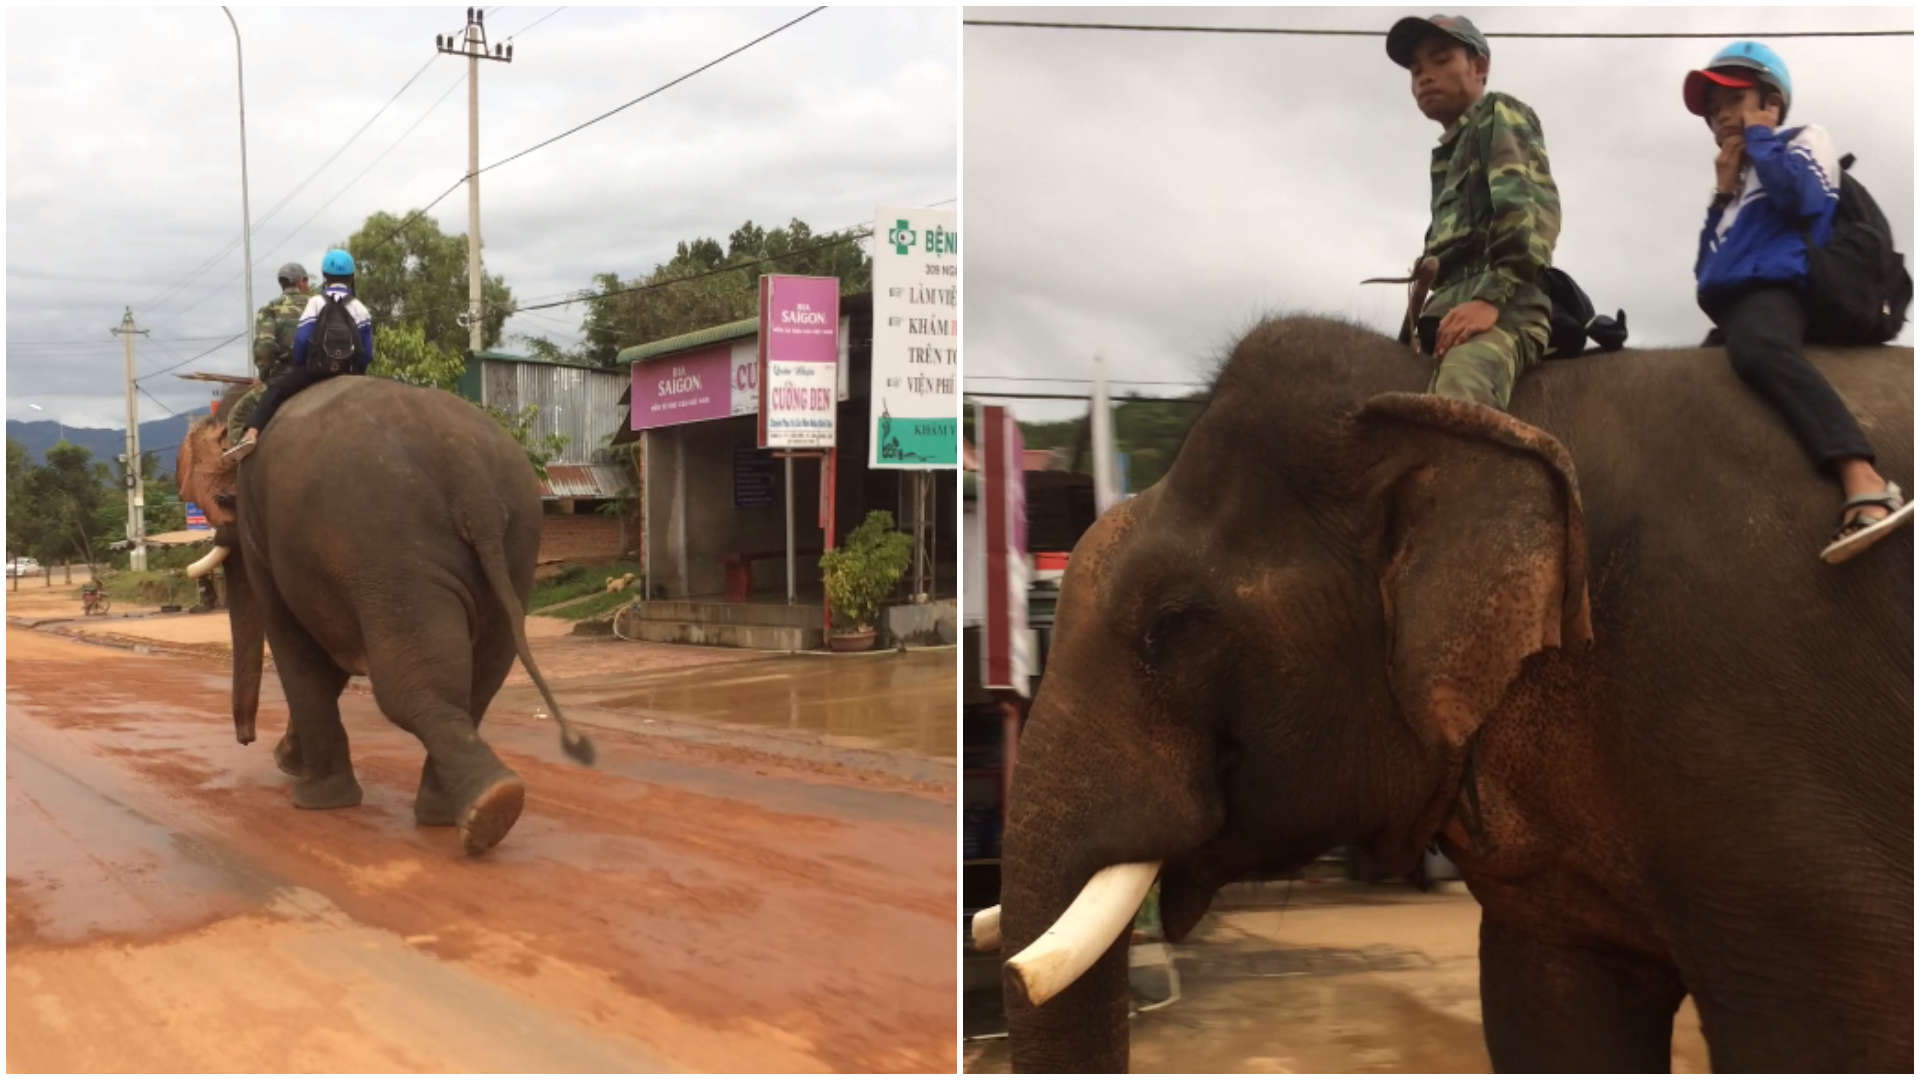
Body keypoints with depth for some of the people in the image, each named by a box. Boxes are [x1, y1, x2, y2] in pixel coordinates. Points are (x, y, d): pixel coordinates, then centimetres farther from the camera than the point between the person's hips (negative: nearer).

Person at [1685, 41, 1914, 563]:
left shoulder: (1805, 139, 17)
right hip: (1729, 305, 9)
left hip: (1773, 289, -9)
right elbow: (1706, 269, 26)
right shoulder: (1740, 186, 35)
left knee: (1757, 346, -42)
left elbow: (1801, 196, -9)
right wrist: (1723, 196, 21)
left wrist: (1760, 137, 7)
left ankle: (1867, 488, -58)